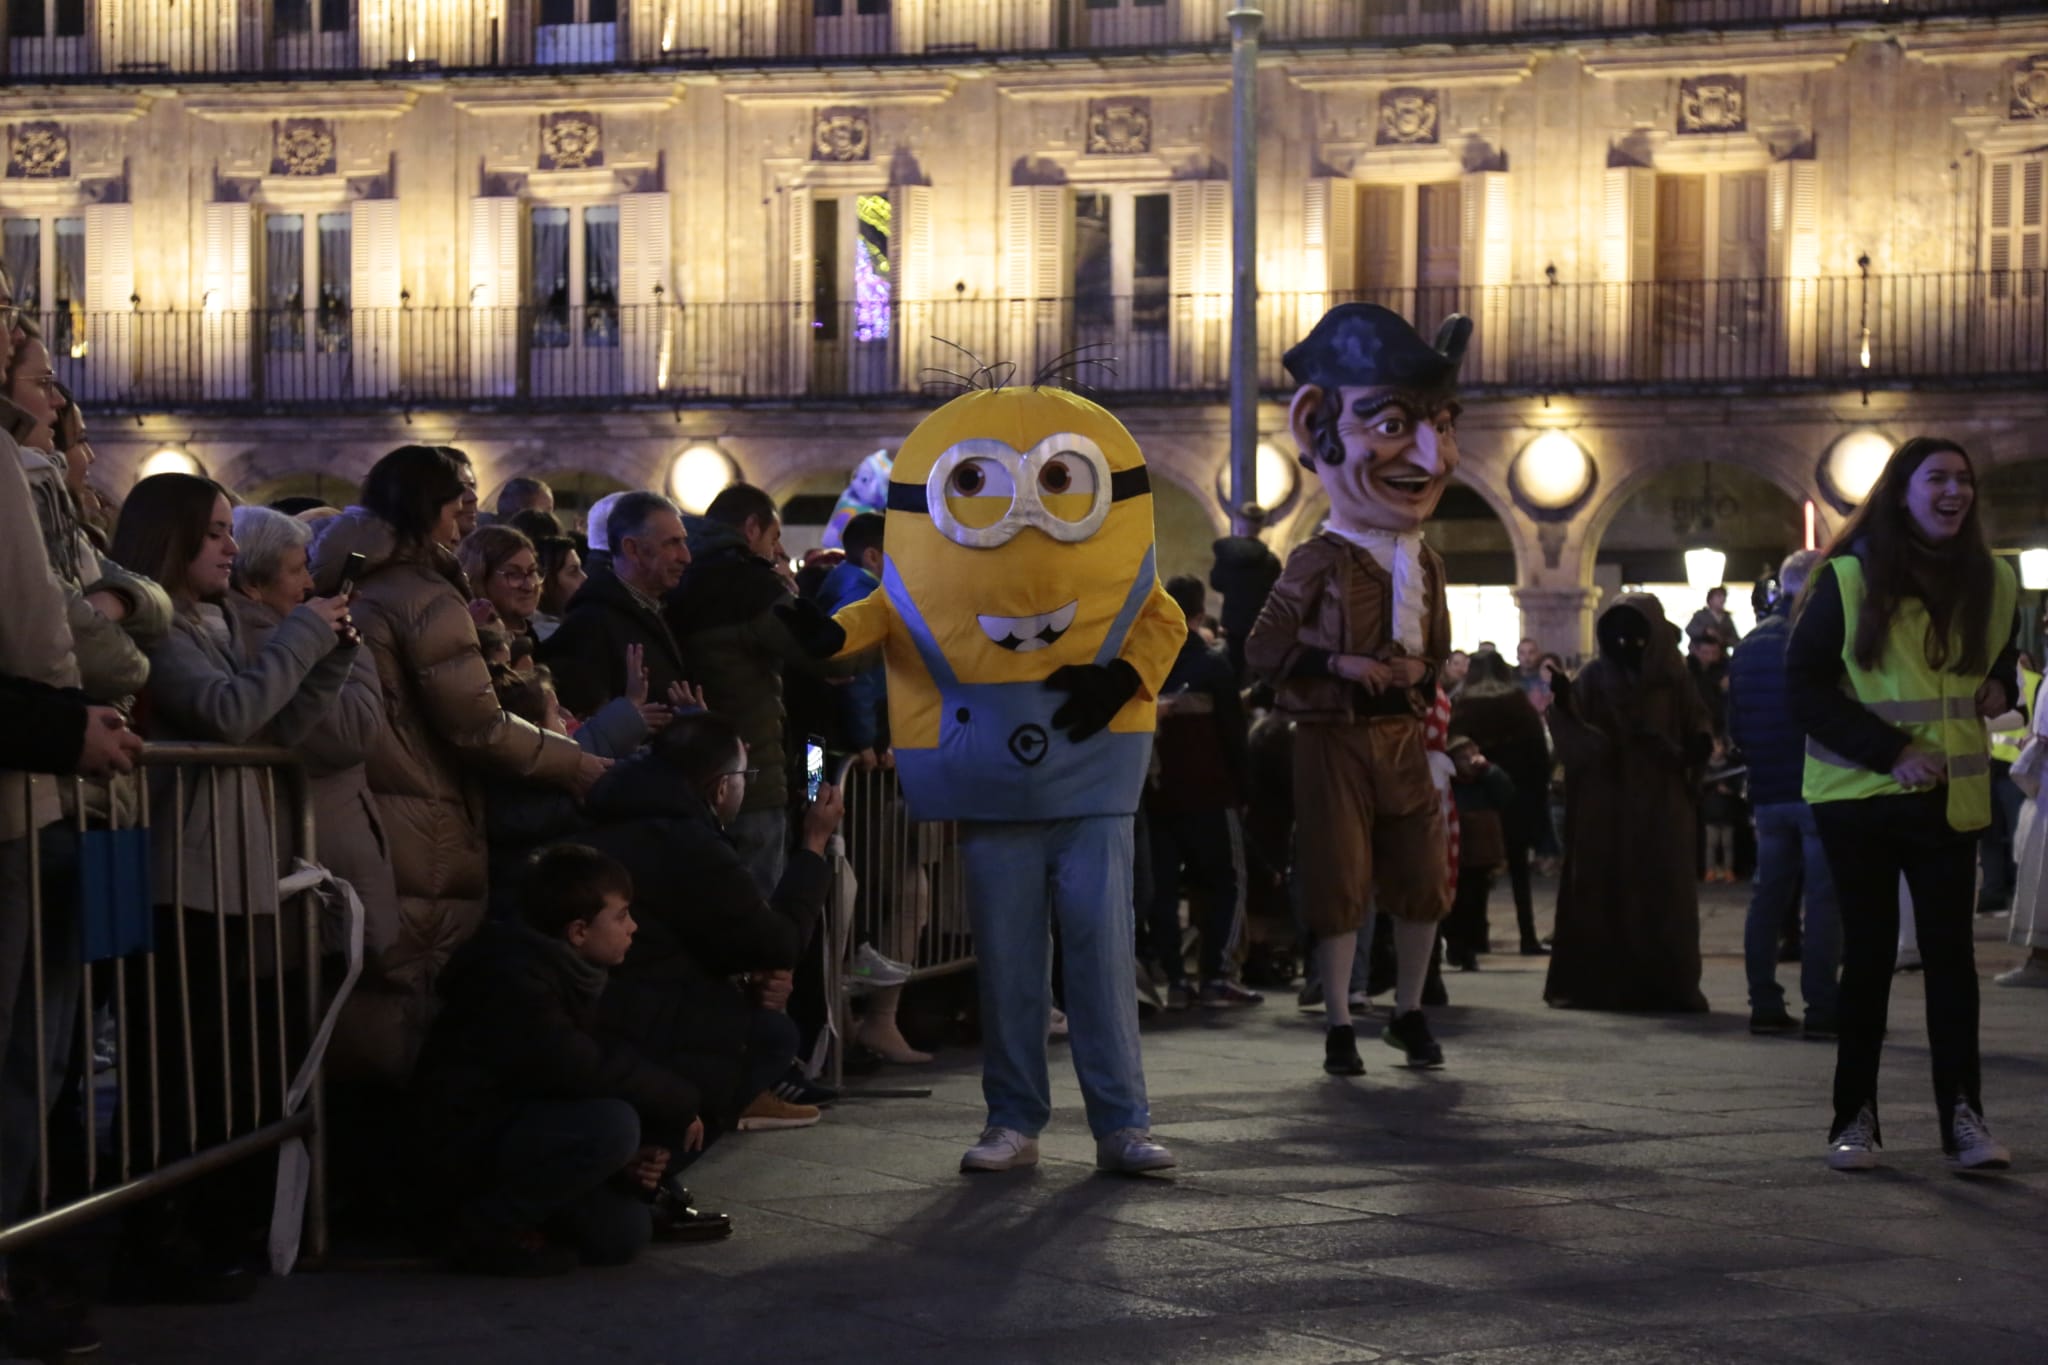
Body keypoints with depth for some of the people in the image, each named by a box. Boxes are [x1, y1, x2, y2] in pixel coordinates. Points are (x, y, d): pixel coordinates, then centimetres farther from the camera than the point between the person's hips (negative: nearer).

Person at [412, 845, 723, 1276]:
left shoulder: (565, 975, 9)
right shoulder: (514, 979, -21)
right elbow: (582, 1071, -30)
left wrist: (633, 1159, -8)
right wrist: (681, 1103, -18)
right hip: (462, 1148, -9)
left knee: (623, 1233, -5)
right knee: (611, 1124, -30)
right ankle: (488, 1229, -15)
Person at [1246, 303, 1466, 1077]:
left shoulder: (1425, 562, 8)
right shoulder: (1320, 562, -8)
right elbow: (1263, 649, -8)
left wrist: (1421, 672, -5)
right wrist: (1339, 665, -20)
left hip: (1402, 734, 5)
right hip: (1333, 740, -5)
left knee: (1424, 875, 8)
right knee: (1339, 881, 0)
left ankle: (1409, 1013, 24)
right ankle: (1339, 1026, 11)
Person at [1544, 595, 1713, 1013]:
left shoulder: (1674, 679, 5)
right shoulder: (1593, 677, 2)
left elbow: (1697, 723, 6)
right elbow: (1572, 736, -5)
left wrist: (1699, 743, -17)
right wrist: (1563, 705, -25)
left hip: (1661, 806, 1)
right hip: (1605, 803, -1)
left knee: (1663, 895, 0)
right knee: (1600, 893, -1)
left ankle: (1666, 985, 4)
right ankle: (1595, 982, 3)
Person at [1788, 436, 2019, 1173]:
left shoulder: (1991, 583, 6)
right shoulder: (1849, 579, -7)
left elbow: (2002, 668, 23)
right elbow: (1805, 685, -8)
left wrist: (2000, 690, -2)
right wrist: (1888, 752, -17)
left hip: (1950, 799, 3)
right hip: (1859, 796, -3)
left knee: (1950, 951, 0)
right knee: (1869, 951, 4)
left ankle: (1963, 1115, 3)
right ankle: (1855, 1116, 12)